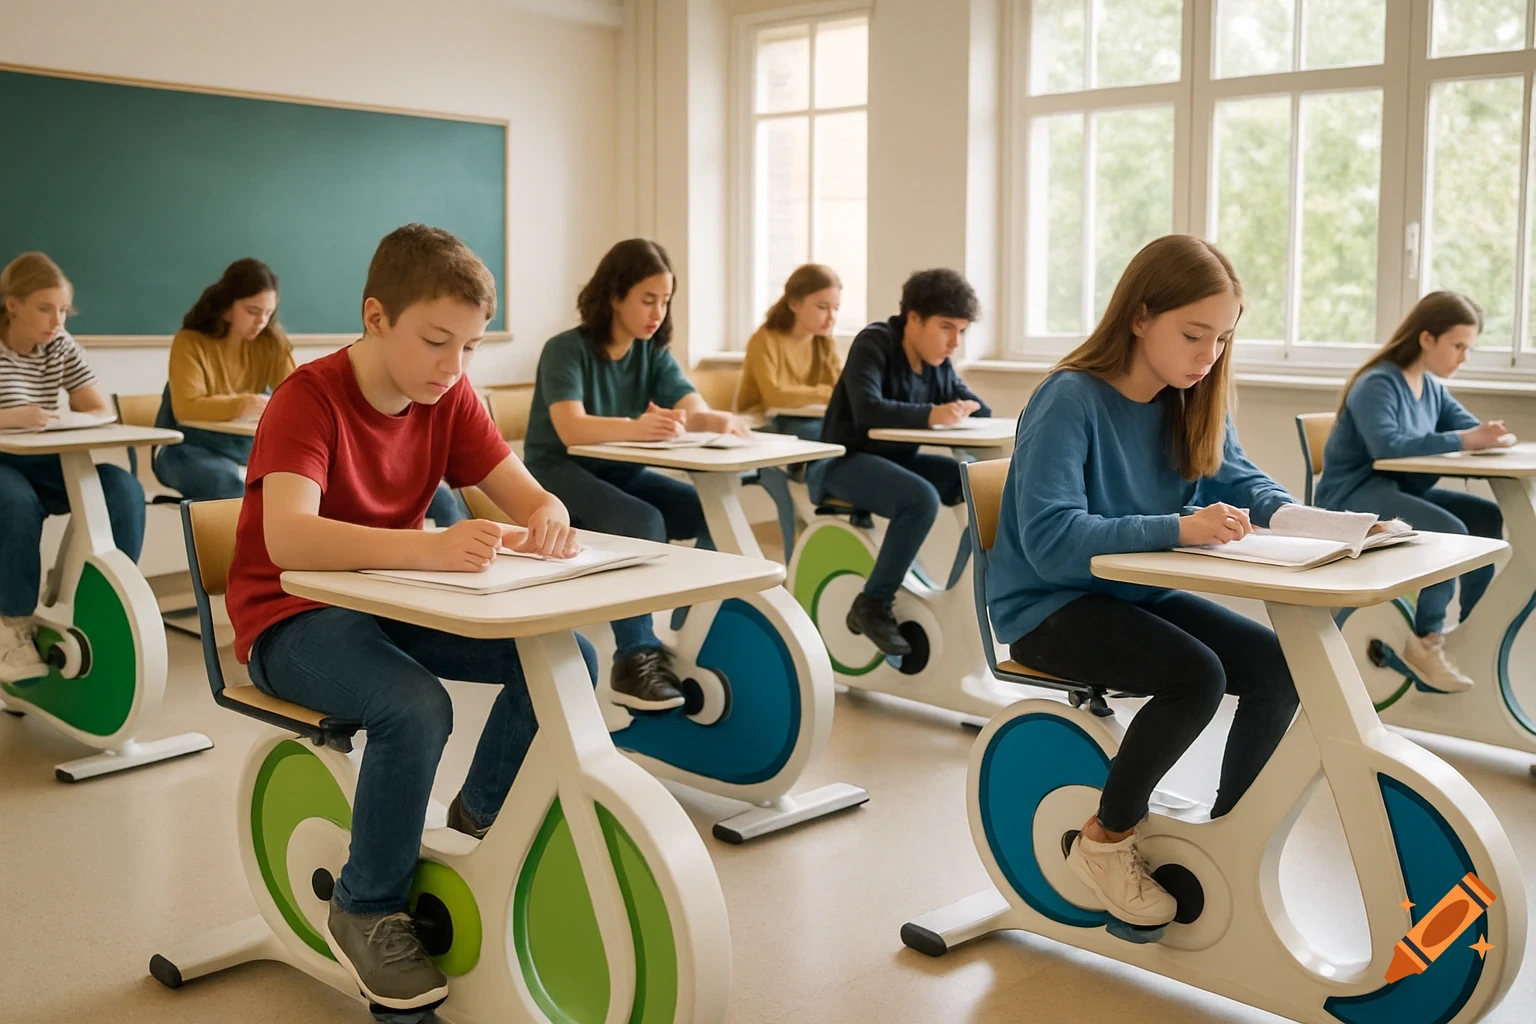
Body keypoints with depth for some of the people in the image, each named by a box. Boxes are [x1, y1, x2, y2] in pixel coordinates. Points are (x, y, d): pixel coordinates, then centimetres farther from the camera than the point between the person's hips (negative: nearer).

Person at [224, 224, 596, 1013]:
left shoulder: (450, 400, -2)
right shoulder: (310, 398, -21)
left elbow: (524, 493, -4)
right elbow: (287, 539, -37)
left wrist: (547, 518, -30)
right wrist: (429, 547, -52)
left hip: (394, 603, 6)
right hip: (292, 618, -6)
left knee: (565, 657, -14)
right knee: (416, 709, -35)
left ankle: (484, 812, 11)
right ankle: (367, 910, -9)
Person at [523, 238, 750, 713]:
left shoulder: (653, 353, 3)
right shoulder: (566, 349, -15)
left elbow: (697, 411, -11)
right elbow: (571, 429, -31)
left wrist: (723, 421, -37)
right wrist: (638, 427, -50)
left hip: (621, 474, 6)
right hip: (560, 476, -6)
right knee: (643, 522, -33)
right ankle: (636, 658, -24)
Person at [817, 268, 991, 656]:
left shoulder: (938, 361, 7)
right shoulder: (874, 343, -15)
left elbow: (978, 407, 12)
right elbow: (867, 409, -29)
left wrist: (964, 409, -11)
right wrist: (929, 415, -36)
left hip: (898, 460, 8)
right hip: (847, 461, -8)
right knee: (922, 499, -35)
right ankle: (873, 604, -21)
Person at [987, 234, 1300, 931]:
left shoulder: (1194, 403, 2)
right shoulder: (1070, 401, -21)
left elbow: (1237, 480, 9)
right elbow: (1051, 541, -30)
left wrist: (1284, 512, -15)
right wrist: (1177, 528, -39)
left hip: (1139, 595, 8)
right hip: (1049, 607, -7)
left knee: (1277, 666, -11)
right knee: (1197, 675, -28)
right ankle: (1106, 839, -5)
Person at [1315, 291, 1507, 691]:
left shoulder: (1432, 387, 10)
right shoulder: (1378, 384, -17)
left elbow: (1467, 425, 4)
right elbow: (1386, 445, -32)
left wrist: (1488, 434, -20)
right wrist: (1462, 441, -33)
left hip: (1399, 489, 9)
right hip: (1354, 494, -9)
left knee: (1488, 518, -9)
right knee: (1450, 531, -27)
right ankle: (1426, 640, -10)